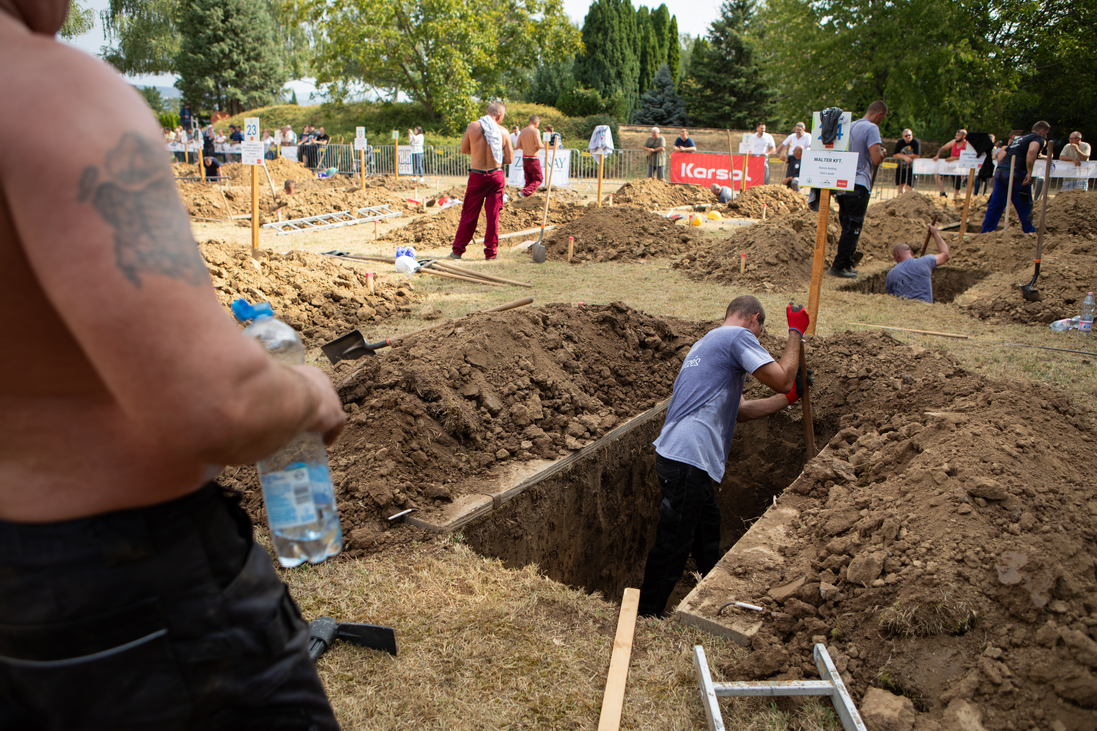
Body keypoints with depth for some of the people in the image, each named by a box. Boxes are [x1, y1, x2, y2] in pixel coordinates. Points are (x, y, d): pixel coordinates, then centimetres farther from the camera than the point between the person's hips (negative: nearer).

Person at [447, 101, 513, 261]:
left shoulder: (473, 127, -7)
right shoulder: (503, 132, -4)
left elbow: (464, 149, 6)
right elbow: (509, 158, 1)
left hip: (477, 176, -1)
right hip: (496, 176, 1)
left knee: (469, 214, 6)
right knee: (493, 214, 7)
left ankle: (458, 250, 12)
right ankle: (491, 252, 10)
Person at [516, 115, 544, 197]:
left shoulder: (523, 131, 8)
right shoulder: (535, 131, -14)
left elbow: (518, 145, 11)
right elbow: (539, 145, -20)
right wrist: (544, 145, 1)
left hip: (524, 158, 7)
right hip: (533, 159, -7)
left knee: (528, 180, 16)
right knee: (538, 179, 4)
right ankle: (523, 192, -12)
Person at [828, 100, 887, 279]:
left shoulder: (851, 126, 15)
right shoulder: (871, 128, -11)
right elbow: (876, 159, -21)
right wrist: (882, 152, 1)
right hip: (858, 184, -8)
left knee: (847, 225, 15)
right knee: (852, 226, -4)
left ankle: (846, 263, 21)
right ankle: (839, 267, -4)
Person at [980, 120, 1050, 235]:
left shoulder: (1018, 139, 27)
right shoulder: (1038, 138, 3)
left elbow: (1001, 154, 23)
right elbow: (1032, 151, -18)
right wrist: (1029, 172, -18)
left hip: (1000, 172, 7)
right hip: (1016, 175, -7)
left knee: (995, 205, 9)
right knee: (1024, 207, 6)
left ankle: (985, 232, 10)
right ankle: (1029, 232, 16)